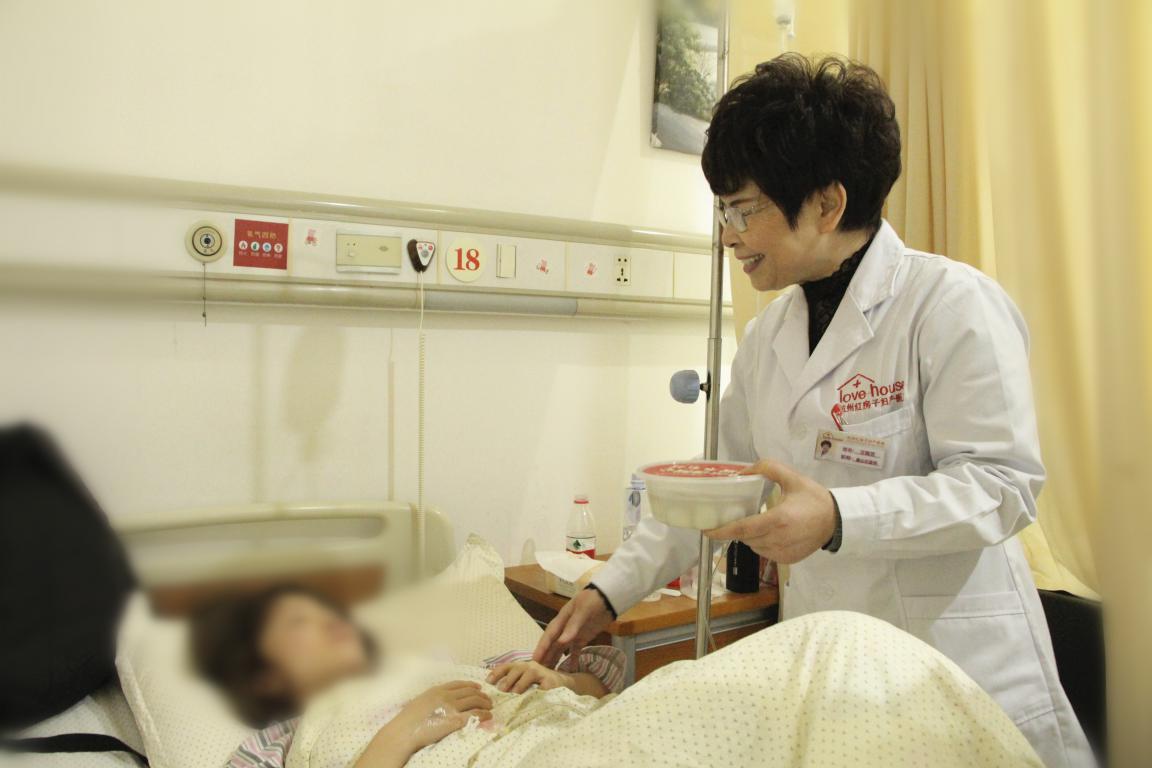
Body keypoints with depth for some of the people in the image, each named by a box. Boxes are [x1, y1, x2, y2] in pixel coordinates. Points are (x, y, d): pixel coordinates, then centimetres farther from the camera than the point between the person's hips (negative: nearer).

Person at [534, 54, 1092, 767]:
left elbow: (1002, 483, -17)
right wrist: (609, 592, 6)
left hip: (959, 663, -5)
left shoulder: (955, 305, -13)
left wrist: (837, 517, -31)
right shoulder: (769, 334, 7)